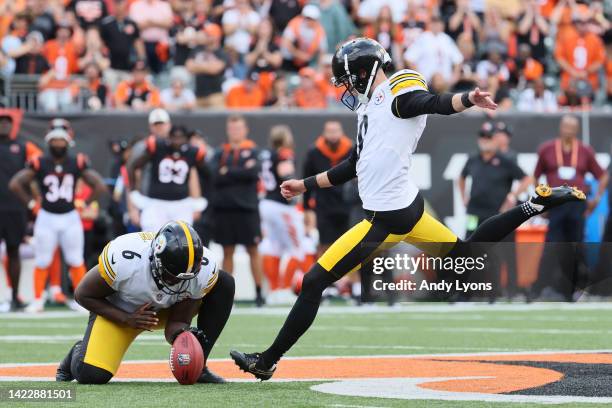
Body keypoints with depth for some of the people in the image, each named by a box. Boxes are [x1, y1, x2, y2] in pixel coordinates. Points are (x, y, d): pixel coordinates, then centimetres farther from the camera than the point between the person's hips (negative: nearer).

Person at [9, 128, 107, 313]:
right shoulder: (40, 164, -8)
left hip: (71, 218, 1)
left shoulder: (77, 163, -3)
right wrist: (32, 204, -6)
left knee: (76, 261, 6)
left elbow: (100, 186, 1)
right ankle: (37, 301, 13)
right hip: (47, 218, -1)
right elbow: (15, 184, -10)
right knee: (42, 261, 5)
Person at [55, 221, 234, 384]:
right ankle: (79, 352, 14)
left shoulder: (204, 269, -28)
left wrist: (183, 335, -44)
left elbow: (176, 323, -19)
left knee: (225, 283, -17)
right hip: (117, 312, -3)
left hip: (164, 311, 3)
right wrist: (127, 319, -29)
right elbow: (83, 294, -19)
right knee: (91, 375, -26)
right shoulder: (123, 259, -37)